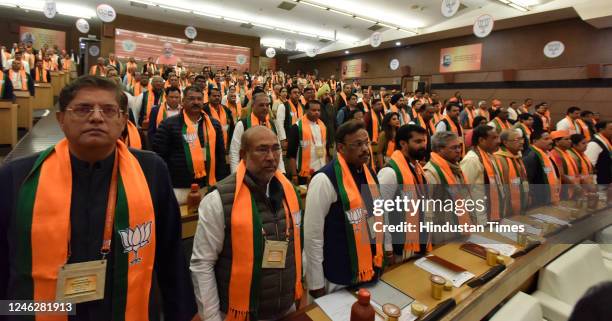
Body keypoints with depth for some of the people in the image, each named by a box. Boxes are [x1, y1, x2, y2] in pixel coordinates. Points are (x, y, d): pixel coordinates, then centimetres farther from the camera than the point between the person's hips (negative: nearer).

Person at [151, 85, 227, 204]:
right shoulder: (169, 124, -5)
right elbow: (159, 156, -5)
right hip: (179, 188, -3)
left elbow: (220, 155, 12)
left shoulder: (214, 124, 7)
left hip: (208, 187, 4)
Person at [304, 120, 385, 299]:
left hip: (371, 271, 7)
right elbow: (312, 236, -18)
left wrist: (384, 254, 16)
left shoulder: (370, 174, 2)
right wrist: (316, 284, -14)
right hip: (338, 279, -7)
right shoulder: (326, 179, -21)